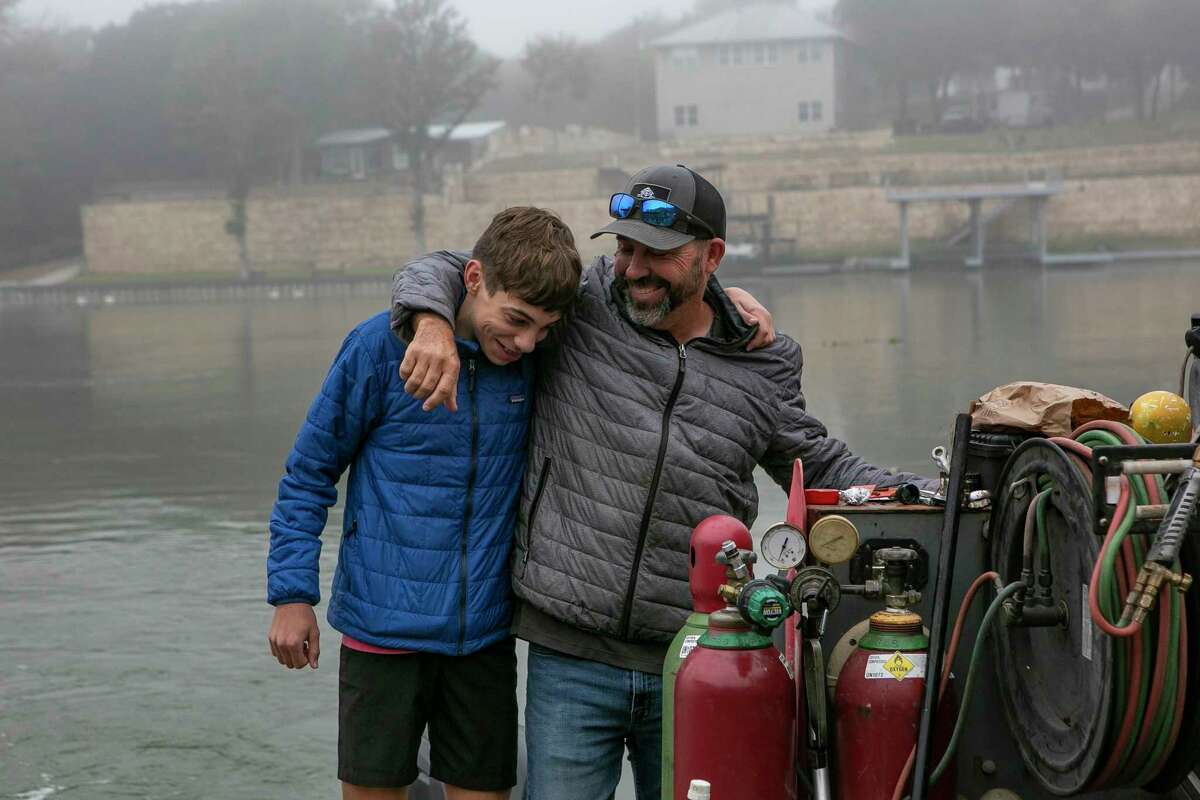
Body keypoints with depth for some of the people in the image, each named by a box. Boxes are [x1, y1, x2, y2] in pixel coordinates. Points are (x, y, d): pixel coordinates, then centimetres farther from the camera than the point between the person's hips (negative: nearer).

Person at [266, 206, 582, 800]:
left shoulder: (537, 357, -1)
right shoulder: (384, 344, -10)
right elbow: (310, 472, -2)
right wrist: (292, 593, -5)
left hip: (486, 632, 3)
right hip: (383, 624, -3)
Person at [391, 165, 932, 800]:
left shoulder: (761, 368, 6)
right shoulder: (576, 307, 0)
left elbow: (824, 469, 18)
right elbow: (444, 270, 6)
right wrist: (433, 321, -17)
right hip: (569, 660, -1)